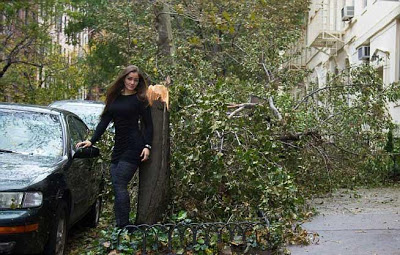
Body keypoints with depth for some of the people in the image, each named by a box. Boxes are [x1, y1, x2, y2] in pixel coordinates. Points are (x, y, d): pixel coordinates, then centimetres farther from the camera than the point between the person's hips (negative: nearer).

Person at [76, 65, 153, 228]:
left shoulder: (139, 100, 0)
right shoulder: (115, 98, 13)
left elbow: (148, 125, -1)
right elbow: (104, 121, 12)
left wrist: (147, 146, -12)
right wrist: (91, 141, 3)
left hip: (133, 147, -6)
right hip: (118, 147, 6)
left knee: (119, 184, -12)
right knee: (117, 186, 1)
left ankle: (123, 226, -8)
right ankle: (120, 226, 6)